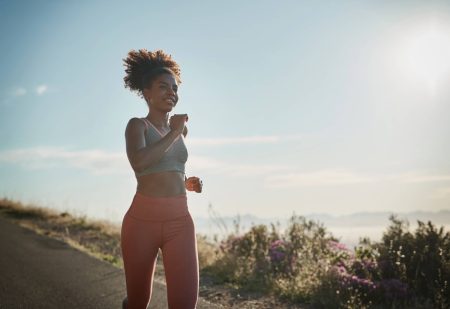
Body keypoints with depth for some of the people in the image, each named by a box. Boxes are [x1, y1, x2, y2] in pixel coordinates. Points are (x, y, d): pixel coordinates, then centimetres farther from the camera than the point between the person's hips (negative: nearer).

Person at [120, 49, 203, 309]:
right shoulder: (137, 125, -2)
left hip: (180, 222, 4)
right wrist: (173, 133, -13)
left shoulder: (179, 128, 15)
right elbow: (139, 163, -23)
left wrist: (187, 183, 11)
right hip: (142, 221, -4)